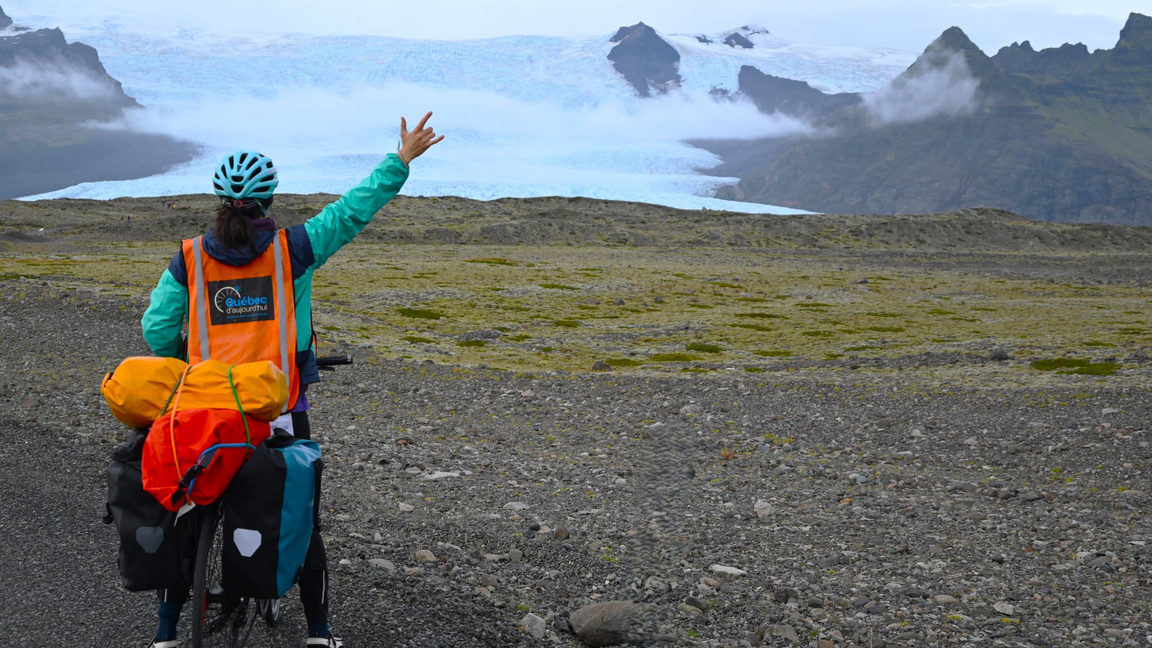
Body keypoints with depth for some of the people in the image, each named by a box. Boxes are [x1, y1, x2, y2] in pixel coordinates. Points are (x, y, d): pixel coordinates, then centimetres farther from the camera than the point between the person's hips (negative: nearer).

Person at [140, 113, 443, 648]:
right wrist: (401, 160, 4)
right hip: (280, 411, -1)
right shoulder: (292, 248, -6)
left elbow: (156, 329, -1)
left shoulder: (189, 258, -2)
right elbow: (352, 211, -3)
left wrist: (183, 363, 19)